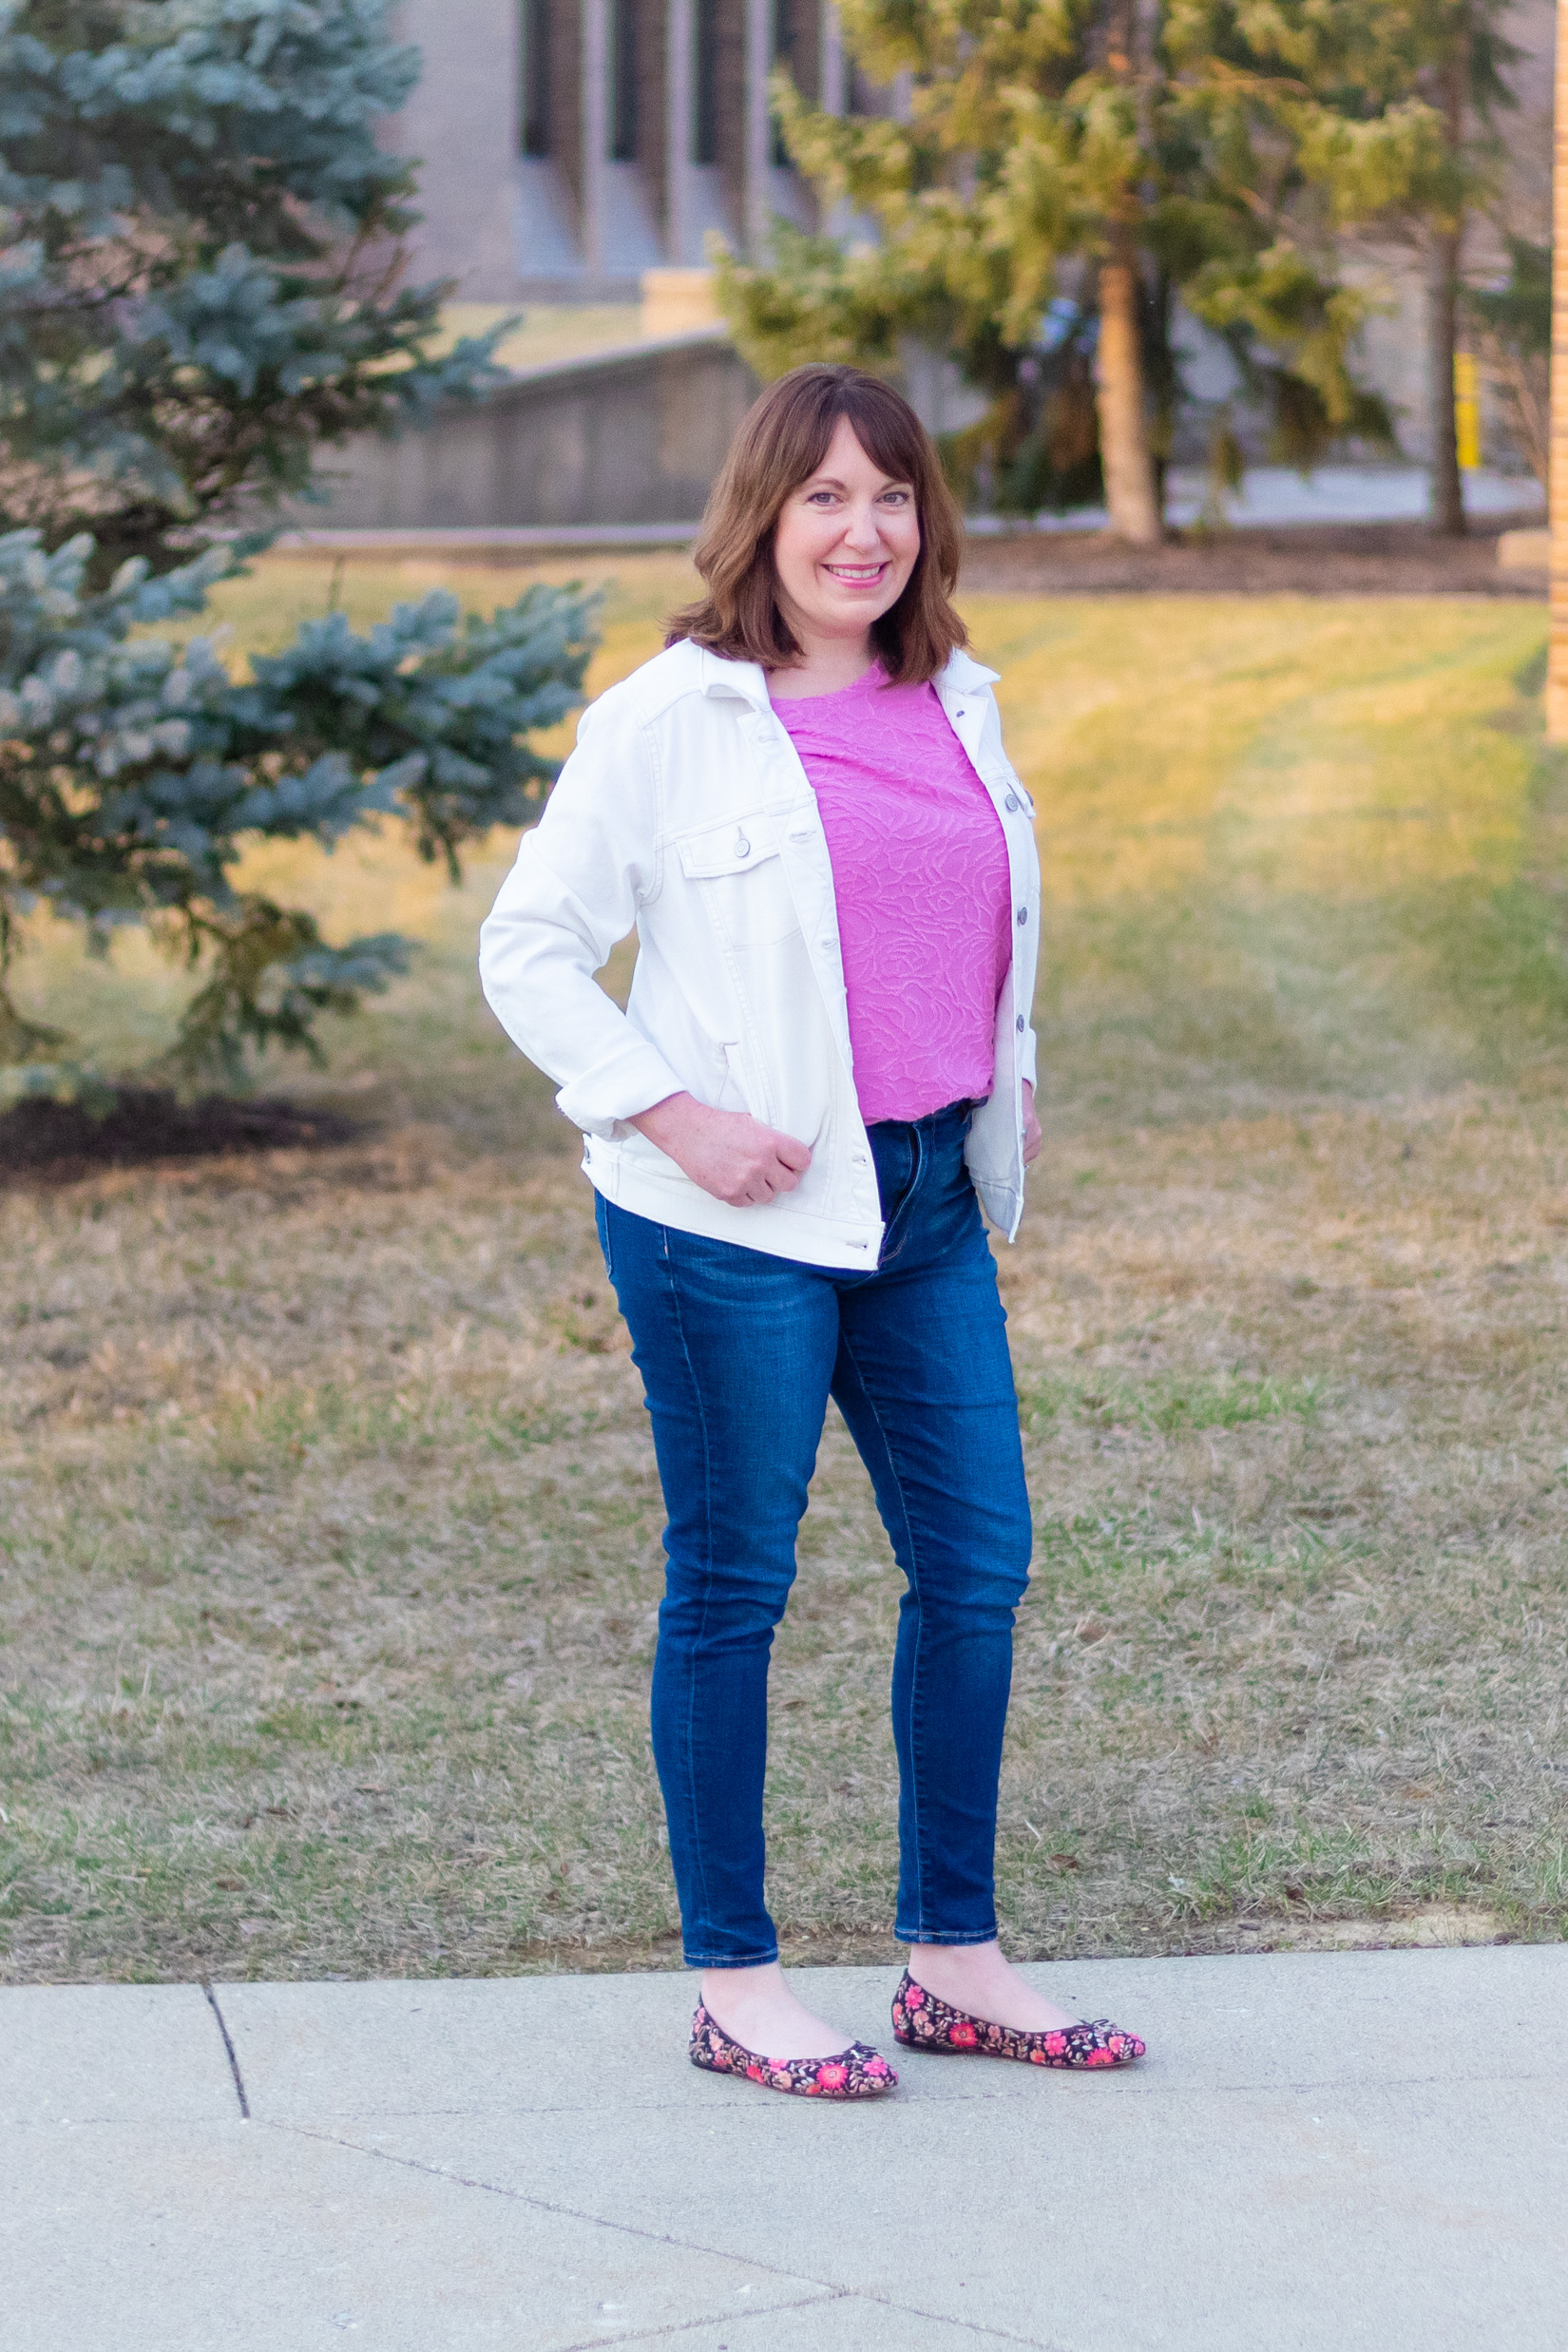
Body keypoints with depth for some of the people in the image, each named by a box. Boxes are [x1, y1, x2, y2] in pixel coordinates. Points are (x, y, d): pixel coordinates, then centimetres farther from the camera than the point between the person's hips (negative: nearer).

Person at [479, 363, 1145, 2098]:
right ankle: (733, 1982, 12)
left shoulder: (954, 705, 11)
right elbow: (528, 950, -6)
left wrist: (1008, 1082, 14)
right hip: (736, 1225, -6)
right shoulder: (671, 718, -8)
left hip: (927, 1200, 6)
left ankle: (953, 1959, 20)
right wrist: (672, 1115, -14)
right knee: (734, 1582, 2)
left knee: (978, 1563, 7)